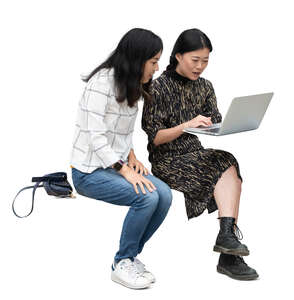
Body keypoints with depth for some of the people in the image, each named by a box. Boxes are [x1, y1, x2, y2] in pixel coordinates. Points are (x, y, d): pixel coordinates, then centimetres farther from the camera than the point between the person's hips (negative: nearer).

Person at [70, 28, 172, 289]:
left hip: (117, 164, 8)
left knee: (164, 194, -16)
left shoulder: (132, 86, 10)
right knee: (147, 197, -27)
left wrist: (132, 158, 1)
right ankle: (122, 265, -8)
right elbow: (95, 136, -22)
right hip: (90, 171, -8)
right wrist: (124, 170, -26)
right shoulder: (102, 82, -17)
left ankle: (131, 257, 1)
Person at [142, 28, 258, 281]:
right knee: (227, 166, -28)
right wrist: (187, 125, -25)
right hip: (168, 160, -5)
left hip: (200, 155, 5)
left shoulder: (205, 87, 14)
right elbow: (155, 138, -9)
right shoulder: (158, 88, -4)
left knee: (229, 170, -29)